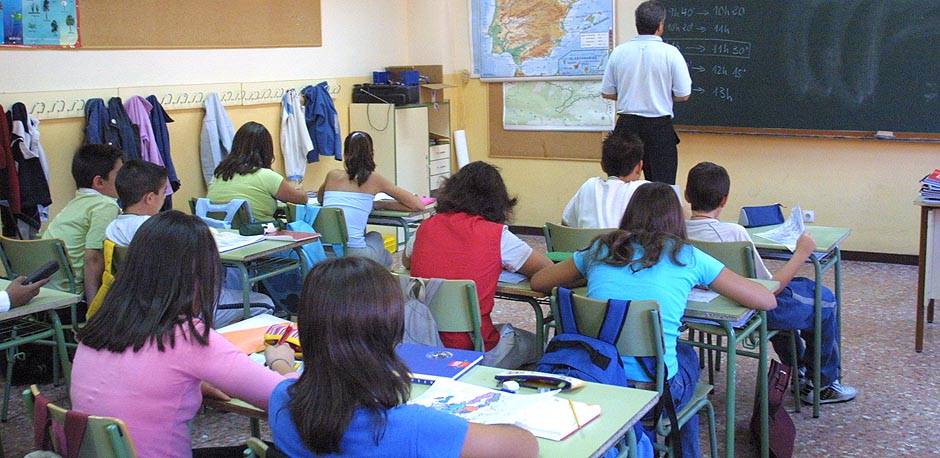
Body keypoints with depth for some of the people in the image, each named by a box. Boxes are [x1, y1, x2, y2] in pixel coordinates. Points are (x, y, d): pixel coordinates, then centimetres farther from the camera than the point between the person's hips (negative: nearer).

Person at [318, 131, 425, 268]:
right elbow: (419, 205, 6)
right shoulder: (374, 179, 4)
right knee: (375, 237, 34)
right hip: (354, 255, -3)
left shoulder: (333, 175, 12)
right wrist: (379, 205, 14)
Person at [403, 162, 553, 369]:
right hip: (473, 351, -5)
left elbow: (406, 261, 21)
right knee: (534, 343, 27)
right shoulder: (497, 235, -11)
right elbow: (547, 269, 0)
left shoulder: (427, 227, 0)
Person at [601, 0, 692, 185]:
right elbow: (684, 95, -6)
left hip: (627, 125, 3)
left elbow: (606, 92, 5)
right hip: (659, 127, -3)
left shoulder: (618, 52, -1)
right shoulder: (670, 53, -9)